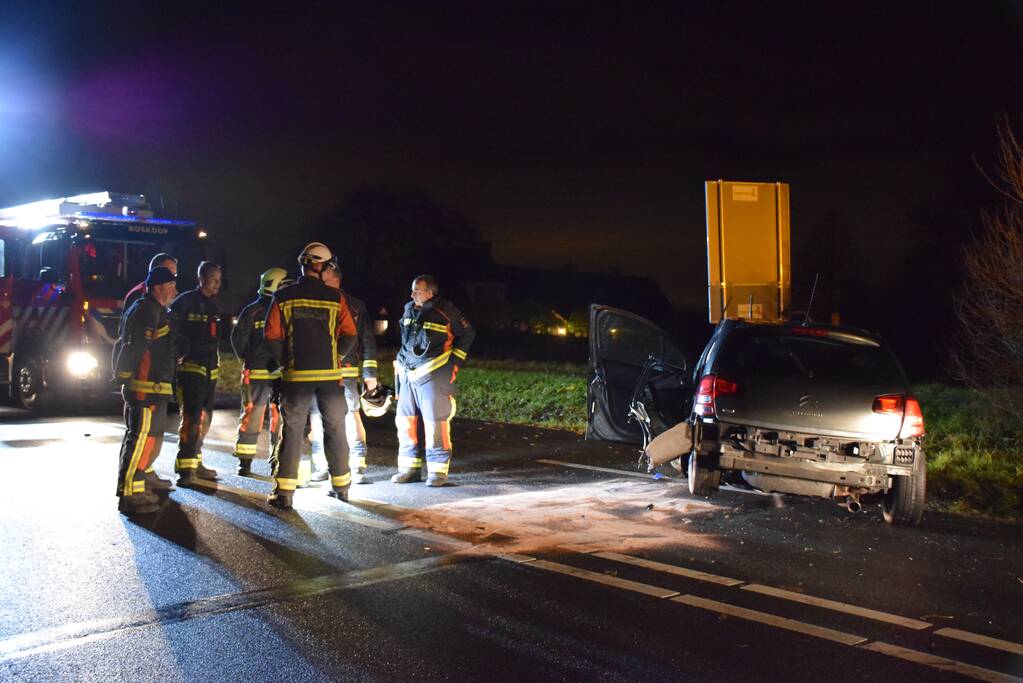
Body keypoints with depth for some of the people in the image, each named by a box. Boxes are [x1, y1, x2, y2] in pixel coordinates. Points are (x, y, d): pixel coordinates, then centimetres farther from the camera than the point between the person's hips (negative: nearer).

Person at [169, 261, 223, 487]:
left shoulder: (214, 305, 15)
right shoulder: (185, 301, -9)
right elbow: (170, 328, -14)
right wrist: (185, 349, -17)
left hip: (211, 368, 8)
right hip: (191, 366, -8)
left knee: (204, 419, 14)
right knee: (192, 417, -15)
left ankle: (195, 462, 25)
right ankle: (184, 468, -14)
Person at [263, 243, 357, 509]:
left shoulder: (284, 296, 0)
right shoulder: (335, 297, -1)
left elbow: (272, 335, -2)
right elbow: (349, 336, -3)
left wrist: (285, 362, 12)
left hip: (296, 375, 0)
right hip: (329, 375, 0)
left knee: (292, 431, 4)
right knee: (335, 429, 12)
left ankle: (284, 492, 2)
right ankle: (341, 485, 21)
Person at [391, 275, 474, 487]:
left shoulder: (445, 310, -6)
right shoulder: (409, 310, 11)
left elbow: (468, 333, 4)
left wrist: (455, 361, 0)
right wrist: (400, 362, 21)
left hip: (433, 374, -6)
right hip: (408, 374, 6)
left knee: (435, 422, -6)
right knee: (405, 421, 6)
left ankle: (438, 471, 3)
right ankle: (410, 468, 17)